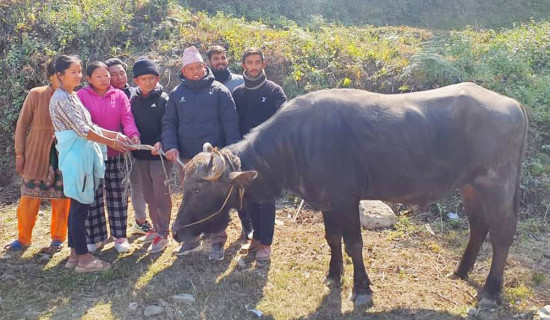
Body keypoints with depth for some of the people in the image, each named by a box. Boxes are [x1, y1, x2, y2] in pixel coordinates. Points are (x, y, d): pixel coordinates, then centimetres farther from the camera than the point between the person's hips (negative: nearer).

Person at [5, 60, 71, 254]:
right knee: (29, 198, 5)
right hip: (36, 156, 0)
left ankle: (58, 239, 21)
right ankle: (23, 238, 22)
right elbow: (22, 125, 1)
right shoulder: (36, 95, -3)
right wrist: (20, 154, -1)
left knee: (61, 200, 5)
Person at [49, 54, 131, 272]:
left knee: (78, 206, 11)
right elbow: (82, 129, -17)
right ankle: (84, 258, 1)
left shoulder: (72, 96, 17)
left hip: (84, 156, 9)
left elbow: (89, 125, 18)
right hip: (76, 157, -9)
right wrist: (111, 142, -14)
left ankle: (75, 254, 18)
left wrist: (115, 134, 9)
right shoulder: (61, 98, -11)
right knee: (80, 207, -5)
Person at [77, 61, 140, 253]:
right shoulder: (81, 96, -1)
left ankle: (120, 236, 16)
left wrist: (133, 134, -25)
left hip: (116, 153, 2)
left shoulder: (119, 95, 5)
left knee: (117, 195, 7)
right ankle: (95, 237, 15)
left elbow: (127, 118, -5)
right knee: (92, 196, 4)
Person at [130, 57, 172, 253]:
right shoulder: (133, 101, 8)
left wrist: (161, 143, -26)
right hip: (140, 156, 5)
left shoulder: (163, 99, -6)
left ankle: (163, 235, 7)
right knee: (149, 196, 14)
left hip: (159, 155, -5)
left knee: (161, 196, -1)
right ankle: (156, 228, 28)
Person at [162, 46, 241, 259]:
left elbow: (230, 124, -3)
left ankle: (218, 242, 13)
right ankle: (191, 239, 28)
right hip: (186, 158, 3)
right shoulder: (177, 94, 9)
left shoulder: (219, 91, 0)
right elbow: (168, 123, 9)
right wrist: (170, 146, -8)